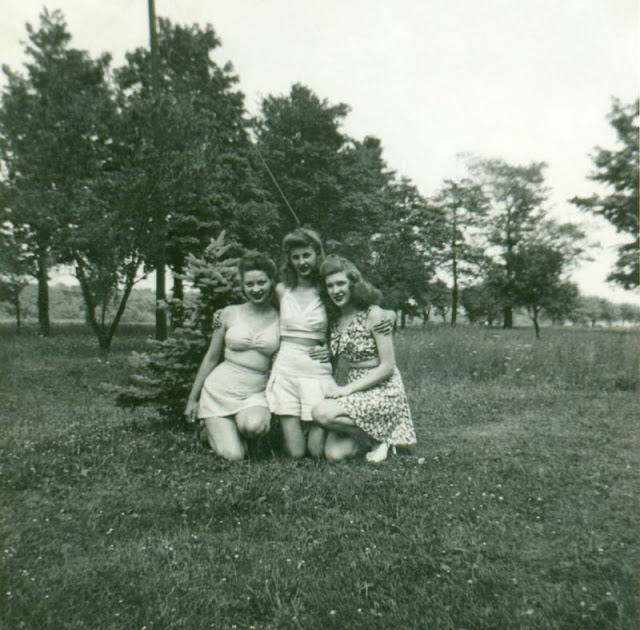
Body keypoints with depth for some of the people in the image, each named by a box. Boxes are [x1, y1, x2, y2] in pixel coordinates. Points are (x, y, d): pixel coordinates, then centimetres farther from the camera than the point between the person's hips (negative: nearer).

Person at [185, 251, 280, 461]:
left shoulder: (280, 318, -1)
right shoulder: (229, 314, 1)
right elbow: (211, 358, 9)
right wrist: (192, 398, 12)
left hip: (257, 393, 0)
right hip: (220, 389, 0)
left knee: (253, 425, -34)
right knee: (233, 455, -12)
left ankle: (237, 429, 4)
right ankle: (214, 428, 22)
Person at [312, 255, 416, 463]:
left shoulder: (373, 314, -11)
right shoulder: (334, 321, 7)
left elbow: (388, 367, -14)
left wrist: (348, 389, -17)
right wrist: (332, 388, -3)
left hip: (382, 391, -6)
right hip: (354, 390, 6)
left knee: (322, 413, -26)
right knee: (333, 454, -12)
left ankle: (379, 437, -4)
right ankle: (372, 434, 14)